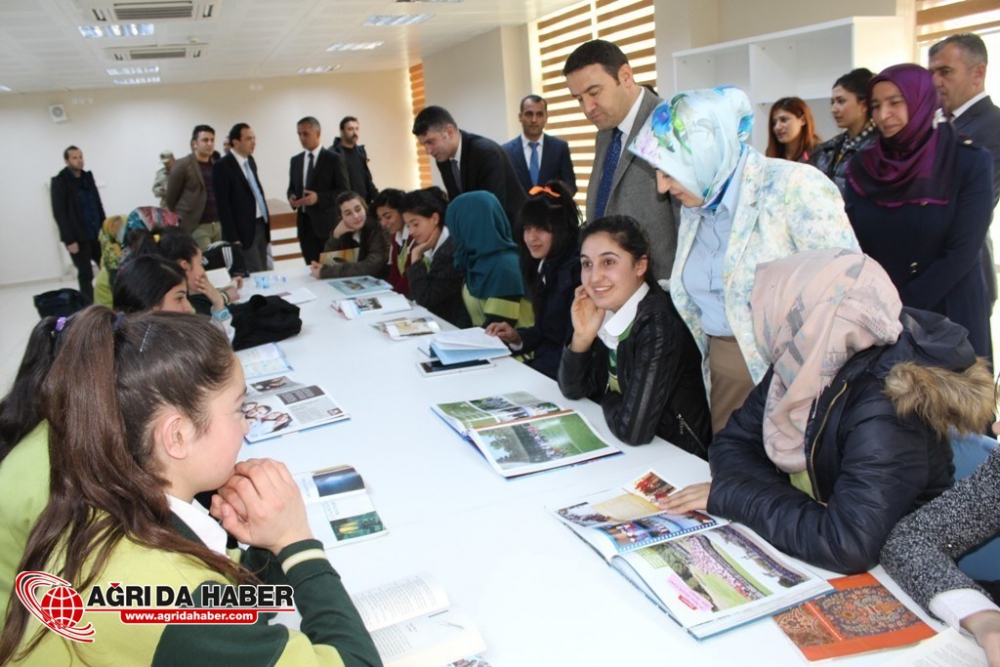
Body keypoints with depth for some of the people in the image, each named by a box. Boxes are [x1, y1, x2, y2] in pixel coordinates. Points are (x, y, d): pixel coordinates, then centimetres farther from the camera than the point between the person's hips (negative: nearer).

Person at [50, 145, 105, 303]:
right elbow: (59, 213, -10)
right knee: (86, 275, 0)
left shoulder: (88, 177, 12)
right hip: (78, 237, -5)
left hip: (96, 234, 5)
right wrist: (69, 240, -16)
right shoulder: (59, 182, -5)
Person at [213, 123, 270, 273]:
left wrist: (265, 222, 14)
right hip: (243, 231, -8)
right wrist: (232, 237, -16)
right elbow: (222, 204, -13)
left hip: (260, 226, 8)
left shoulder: (250, 161, 13)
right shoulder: (222, 166, -10)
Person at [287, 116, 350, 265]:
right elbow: (292, 187, 21)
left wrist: (319, 198, -20)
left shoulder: (334, 159, -3)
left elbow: (344, 191, -7)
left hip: (327, 223, -5)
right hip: (304, 222, 5)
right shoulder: (295, 160, 14)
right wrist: (291, 197, -3)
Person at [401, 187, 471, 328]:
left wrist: (416, 257, -15)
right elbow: (417, 296, 7)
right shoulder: (430, 249, 6)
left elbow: (425, 299, -18)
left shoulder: (452, 250, -20)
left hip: (453, 327, -8)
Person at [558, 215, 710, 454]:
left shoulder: (659, 324, -24)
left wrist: (606, 400, -8)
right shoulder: (605, 312, -2)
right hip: (621, 452, 6)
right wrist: (582, 336, -12)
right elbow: (572, 390, 4)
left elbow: (633, 430, -29)